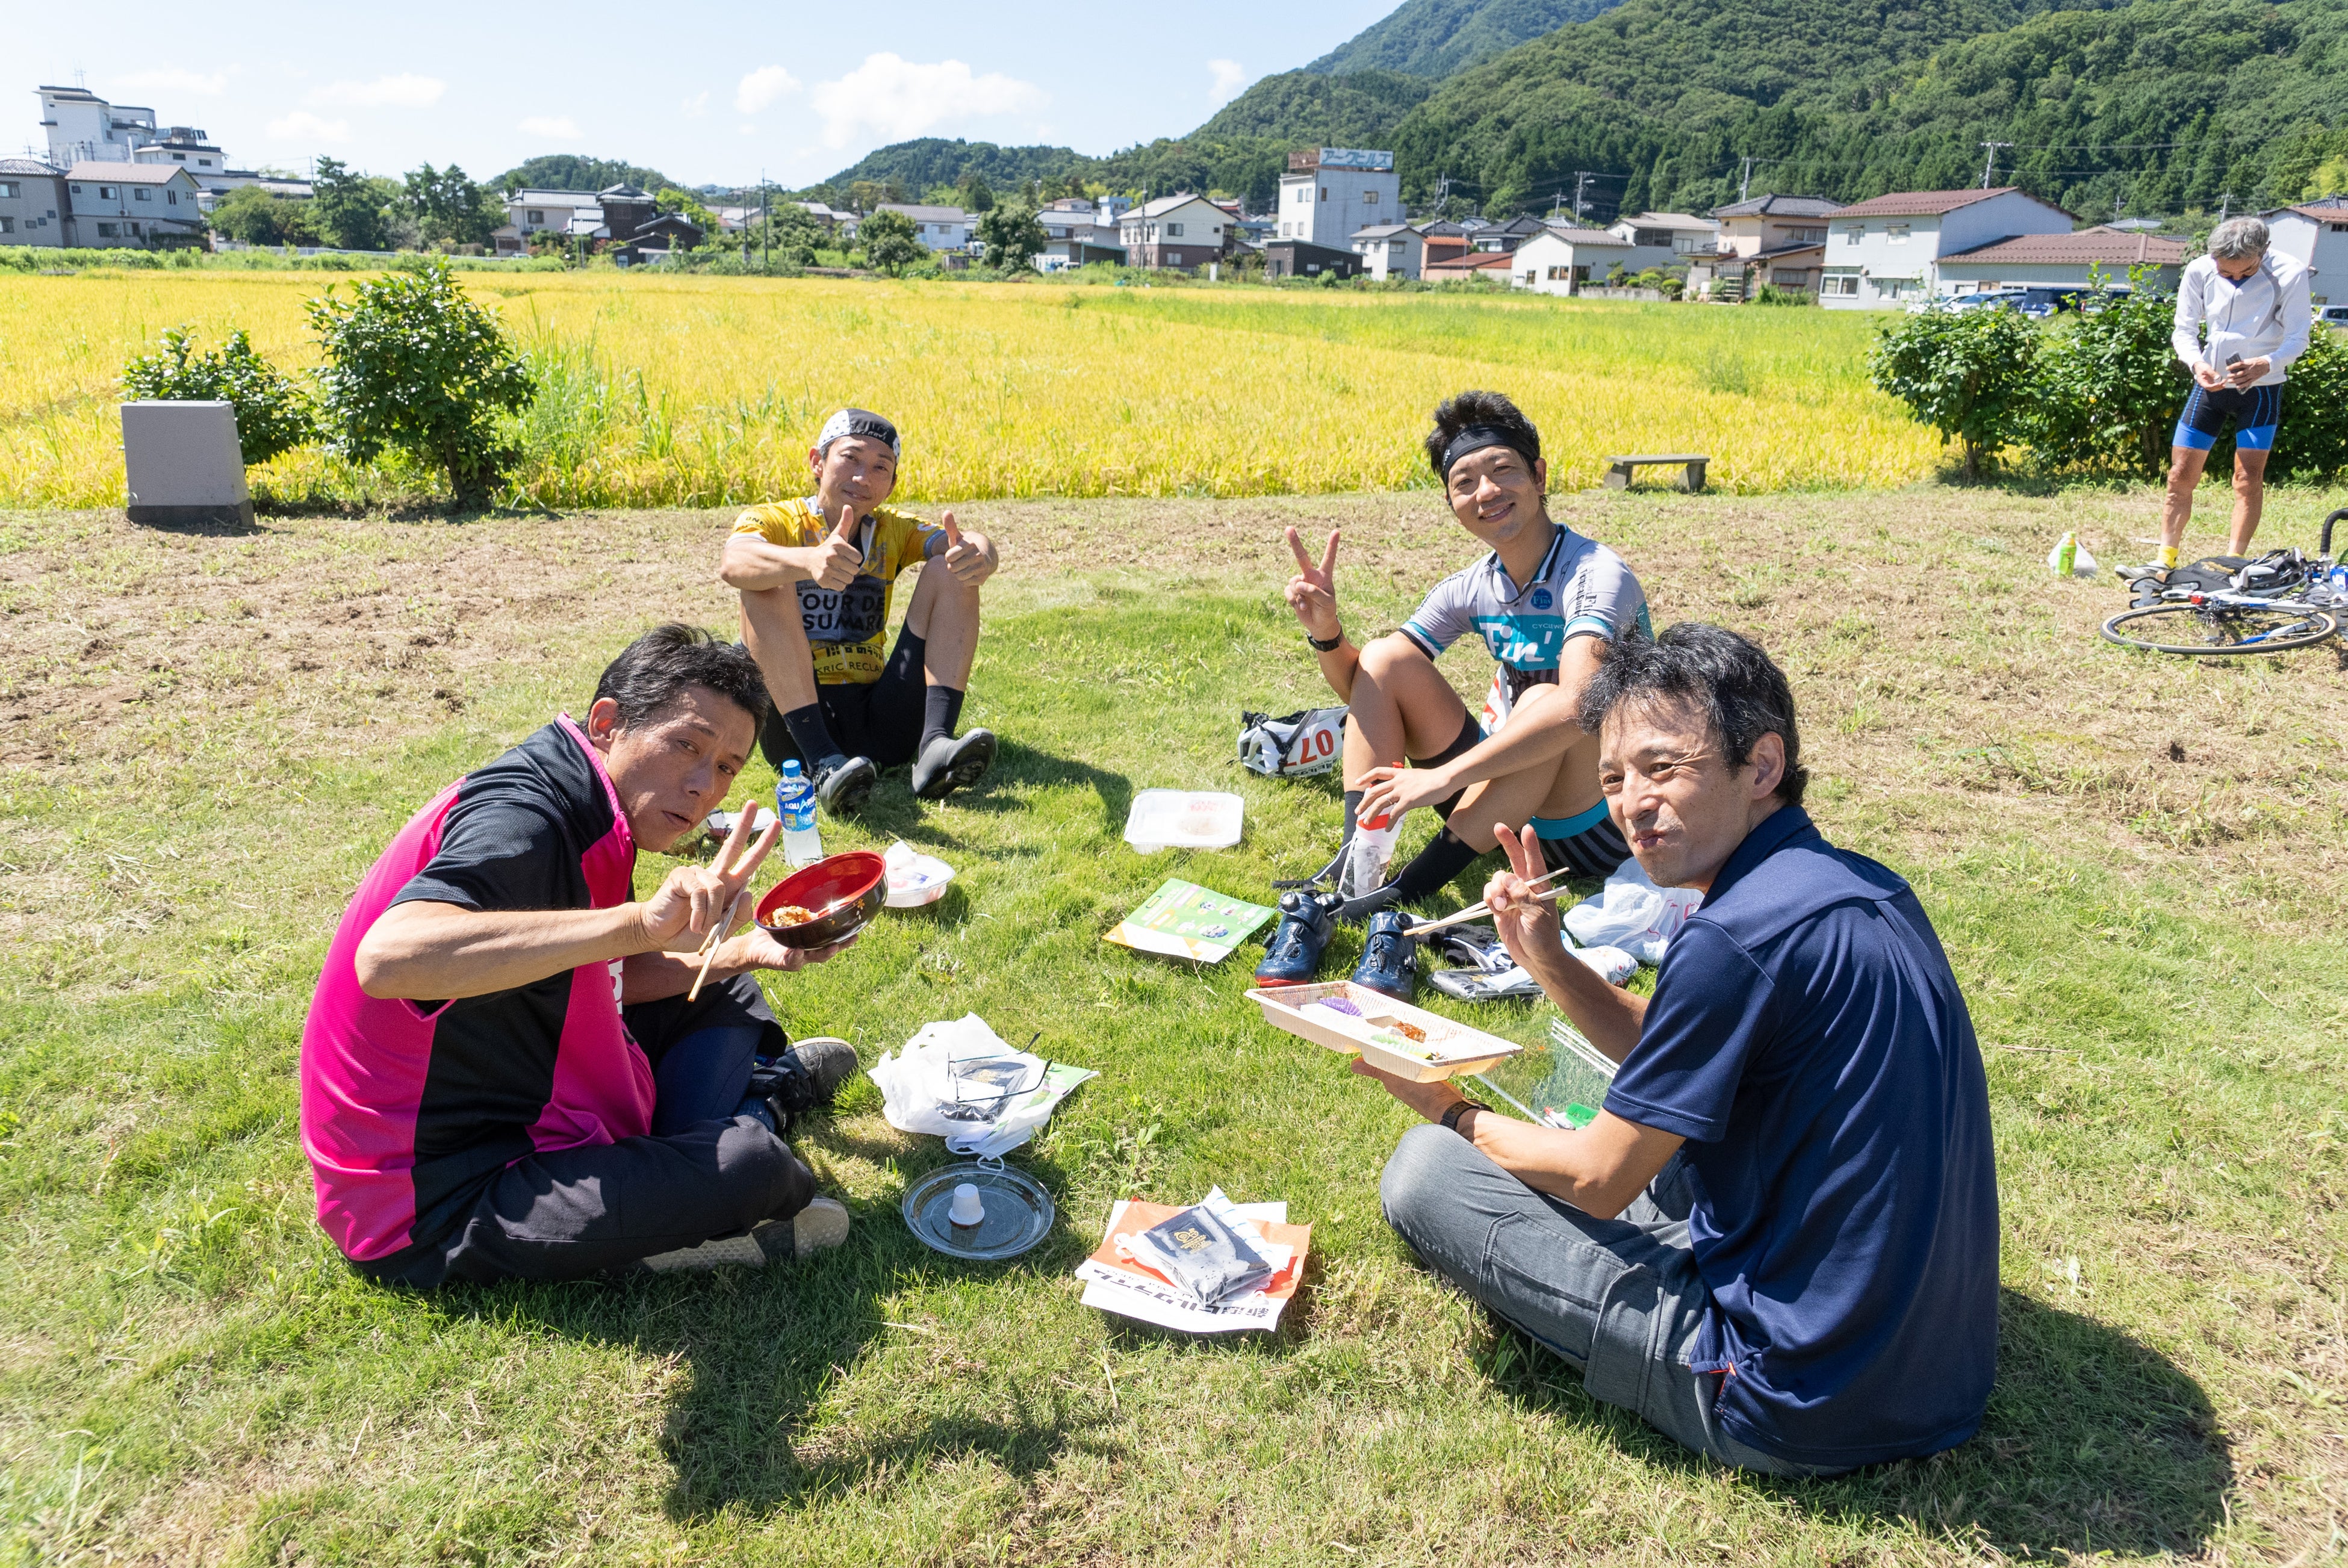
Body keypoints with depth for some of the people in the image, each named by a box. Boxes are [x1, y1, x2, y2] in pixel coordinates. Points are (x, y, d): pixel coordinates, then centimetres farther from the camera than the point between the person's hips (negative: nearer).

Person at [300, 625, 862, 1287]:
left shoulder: (582, 811, 3)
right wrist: (640, 921, -51)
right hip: (439, 1212, -10)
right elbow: (388, 958, -47)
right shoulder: (522, 816, -27)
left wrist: (744, 951, 4)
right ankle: (760, 1105, 6)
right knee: (747, 1164, -24)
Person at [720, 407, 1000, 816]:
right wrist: (809, 561, -41)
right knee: (768, 583, -22)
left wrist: (979, 555, -31)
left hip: (882, 720, 3)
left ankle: (934, 744, -25)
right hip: (796, 727, -2)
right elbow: (731, 565, -20)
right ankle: (823, 764, -33)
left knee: (951, 570, -7)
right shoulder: (773, 521, 5)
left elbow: (968, 545, -5)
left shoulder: (893, 530, 15)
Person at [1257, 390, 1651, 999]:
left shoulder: (1595, 573, -19)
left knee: (1544, 700, -36)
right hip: (1505, 799, 6)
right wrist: (1325, 630, -18)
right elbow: (1360, 688, 3)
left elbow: (1577, 705, -38)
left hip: (1596, 823, -6)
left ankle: (1401, 895, -32)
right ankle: (1356, 889, -24)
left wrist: (1444, 777, -42)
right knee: (1383, 659, -9)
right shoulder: (1473, 588, 1)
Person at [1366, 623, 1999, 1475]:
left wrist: (1454, 1113, 4)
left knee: (1423, 1170, -6)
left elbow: (1600, 1180, -14)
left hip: (1799, 1408, -9)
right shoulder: (1866, 888, 3)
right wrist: (1548, 957, 2)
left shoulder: (1735, 938, -26)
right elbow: (1682, 1069, 15)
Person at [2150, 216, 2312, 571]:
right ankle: (2165, 561, 9)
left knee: (2249, 479, -6)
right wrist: (2196, 363, -22)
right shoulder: (2199, 272, -9)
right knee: (2180, 475, 0)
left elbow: (2298, 338, -12)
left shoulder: (2289, 274, -16)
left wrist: (2266, 364, -33)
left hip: (2261, 388, -2)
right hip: (2211, 383, 2)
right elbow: (2184, 331, -1)